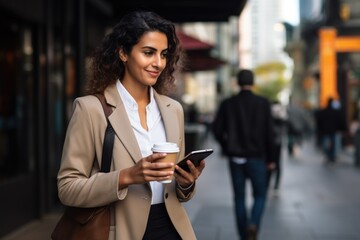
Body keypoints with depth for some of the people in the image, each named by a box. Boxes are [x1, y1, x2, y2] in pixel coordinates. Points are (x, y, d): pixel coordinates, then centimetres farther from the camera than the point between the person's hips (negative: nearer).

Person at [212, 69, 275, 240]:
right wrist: (270, 159, 3)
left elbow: (217, 129, -3)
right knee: (260, 195, 11)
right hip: (256, 157, -1)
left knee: (239, 198, 12)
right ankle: (253, 224, -14)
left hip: (235, 157, 1)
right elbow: (269, 133, -5)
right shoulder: (263, 103, -3)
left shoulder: (228, 104, 0)